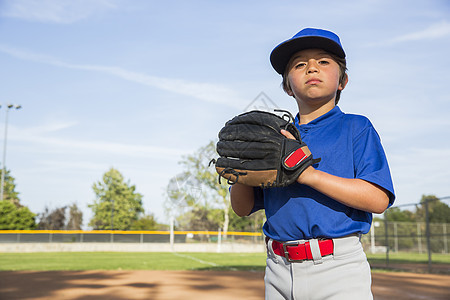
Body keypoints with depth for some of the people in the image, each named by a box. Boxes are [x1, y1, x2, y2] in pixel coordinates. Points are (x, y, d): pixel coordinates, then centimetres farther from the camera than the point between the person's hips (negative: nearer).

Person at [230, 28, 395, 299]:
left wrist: (308, 173, -18)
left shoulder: (356, 128, 2)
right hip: (279, 270, 4)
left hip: (338, 269, -3)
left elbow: (378, 199, -12)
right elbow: (243, 208, 12)